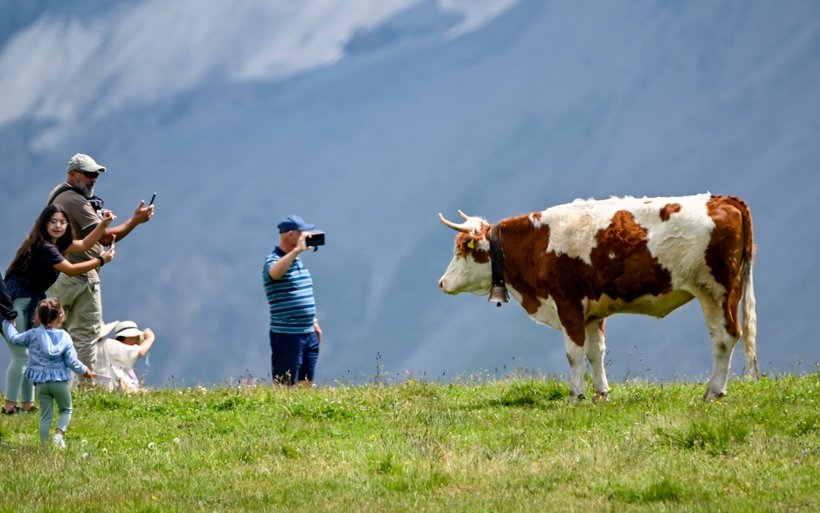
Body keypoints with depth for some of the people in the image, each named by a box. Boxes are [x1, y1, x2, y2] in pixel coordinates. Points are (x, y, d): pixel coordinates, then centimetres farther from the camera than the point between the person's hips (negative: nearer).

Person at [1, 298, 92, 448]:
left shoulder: (33, 335, -3)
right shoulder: (65, 337, -4)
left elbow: (14, 338, 8)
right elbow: (72, 361, -4)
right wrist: (84, 370, 15)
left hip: (41, 383, 1)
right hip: (60, 380, -1)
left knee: (45, 415, 10)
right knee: (66, 409, 18)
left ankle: (44, 443, 7)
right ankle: (59, 432, -7)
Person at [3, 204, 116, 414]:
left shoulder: (57, 244, 10)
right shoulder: (44, 247, -19)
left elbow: (84, 244, 16)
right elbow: (71, 270, -17)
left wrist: (103, 224, 5)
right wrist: (101, 260, -8)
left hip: (31, 303, 10)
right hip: (13, 304, -10)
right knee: (21, 355, -13)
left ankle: (28, 404, 11)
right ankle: (9, 406, -10)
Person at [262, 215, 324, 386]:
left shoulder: (298, 261, 16)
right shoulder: (274, 260, -12)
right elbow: (275, 272, -38)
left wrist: (314, 322, 23)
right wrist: (298, 249, -37)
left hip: (309, 333, 9)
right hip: (287, 335, -9)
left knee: (306, 385, 10)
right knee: (286, 388, -7)